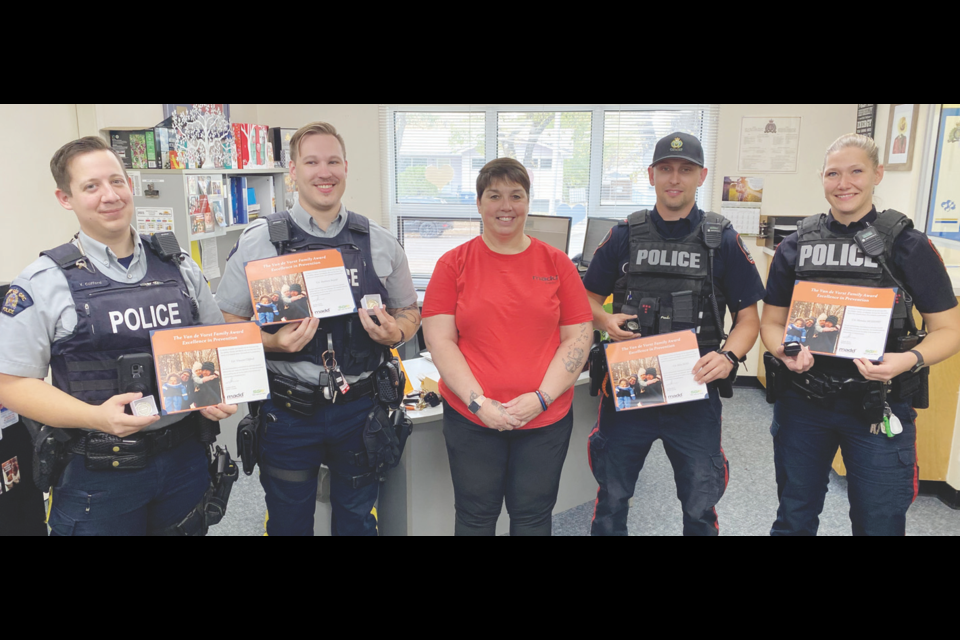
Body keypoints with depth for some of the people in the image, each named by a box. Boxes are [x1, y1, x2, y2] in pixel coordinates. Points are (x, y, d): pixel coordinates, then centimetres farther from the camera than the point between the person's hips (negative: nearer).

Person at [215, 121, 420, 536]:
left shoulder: (380, 243, 2)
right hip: (288, 412, -1)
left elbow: (409, 312, 12)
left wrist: (395, 332, -11)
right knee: (288, 522, 16)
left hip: (361, 407, 2)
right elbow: (226, 322, -1)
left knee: (358, 521, 18)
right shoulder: (258, 242, -4)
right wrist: (272, 342, -19)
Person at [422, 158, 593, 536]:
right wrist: (479, 402, -13)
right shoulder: (453, 264, 0)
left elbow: (578, 337, 1)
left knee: (533, 517, 14)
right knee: (476, 516, 13)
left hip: (546, 419, 1)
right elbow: (439, 339, -4)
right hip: (470, 419, -1)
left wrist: (541, 398, -10)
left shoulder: (556, 263, 3)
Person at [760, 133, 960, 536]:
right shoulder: (797, 245, 2)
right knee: (794, 519, 17)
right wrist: (785, 351, -14)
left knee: (879, 524, 11)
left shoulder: (906, 244, -4)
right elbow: (771, 321, 7)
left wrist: (909, 360, -22)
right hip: (802, 401, 2)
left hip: (878, 407, -2)